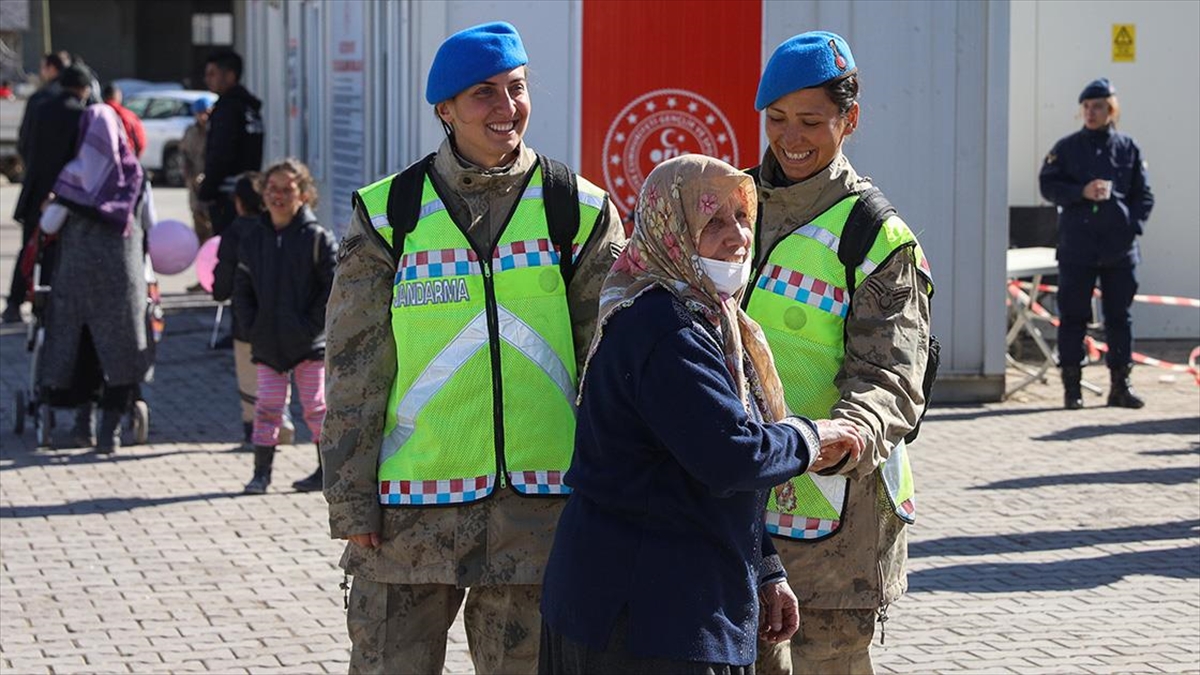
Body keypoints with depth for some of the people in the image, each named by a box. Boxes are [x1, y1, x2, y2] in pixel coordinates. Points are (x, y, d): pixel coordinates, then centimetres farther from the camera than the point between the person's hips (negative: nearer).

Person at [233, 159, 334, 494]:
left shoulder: (317, 239, -6)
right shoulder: (252, 240, 6)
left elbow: (336, 288, -8)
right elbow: (242, 290, 11)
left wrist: (314, 325, -13)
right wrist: (251, 326, 0)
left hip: (309, 343, -3)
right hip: (267, 344, 3)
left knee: (316, 406, 5)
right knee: (266, 407, 2)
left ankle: (328, 470, 15)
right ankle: (261, 471, 8)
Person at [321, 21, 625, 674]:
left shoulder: (581, 212, 4)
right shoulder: (388, 214, 2)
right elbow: (354, 369, 3)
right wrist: (351, 501, -1)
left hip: (542, 508, 1)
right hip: (411, 511, 0)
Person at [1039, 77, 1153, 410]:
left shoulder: (1129, 148, 9)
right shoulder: (1067, 147, 6)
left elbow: (1144, 195, 10)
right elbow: (1048, 185, 1)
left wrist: (1134, 226, -5)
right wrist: (1082, 192, -13)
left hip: (1120, 247, 1)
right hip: (1077, 245, -1)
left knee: (1119, 315, 5)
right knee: (1073, 316, 0)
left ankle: (1120, 385, 12)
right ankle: (1071, 386, 6)